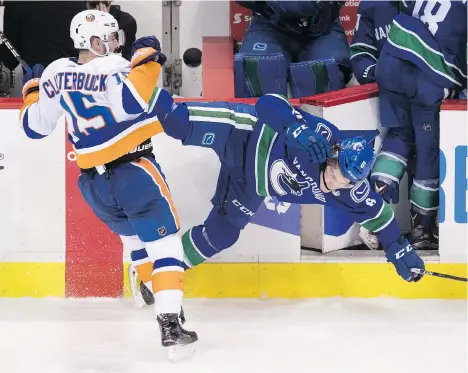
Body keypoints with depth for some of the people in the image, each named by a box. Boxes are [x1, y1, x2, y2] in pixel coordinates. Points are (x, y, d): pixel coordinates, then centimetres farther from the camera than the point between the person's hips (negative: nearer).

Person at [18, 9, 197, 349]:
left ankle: (160, 295, 43)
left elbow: (34, 126, 13)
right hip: (132, 171, -7)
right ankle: (169, 324, -15)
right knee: (164, 242, -5)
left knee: (134, 237, 29)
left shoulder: (56, 73, 5)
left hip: (93, 182, 7)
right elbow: (132, 103, -34)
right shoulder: (112, 68, -14)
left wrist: (32, 88, 30)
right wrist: (146, 59, -22)